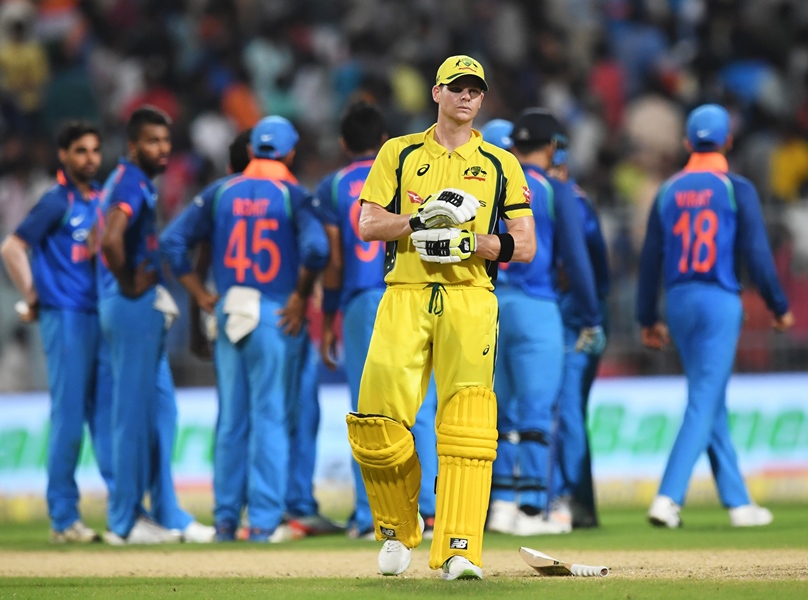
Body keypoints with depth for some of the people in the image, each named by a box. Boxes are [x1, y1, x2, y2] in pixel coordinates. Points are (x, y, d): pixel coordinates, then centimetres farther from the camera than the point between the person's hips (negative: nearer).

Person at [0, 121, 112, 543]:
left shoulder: (100, 200, 12)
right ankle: (63, 519, 1)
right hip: (66, 318, -7)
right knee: (69, 418, -4)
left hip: (101, 316, 7)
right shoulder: (57, 203, -7)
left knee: (109, 413, 8)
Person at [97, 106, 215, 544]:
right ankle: (124, 521, 0)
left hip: (143, 310, 11)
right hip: (133, 308, -11)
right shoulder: (132, 183, -15)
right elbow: (111, 239, -31)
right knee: (133, 411, -5)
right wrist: (128, 286, -18)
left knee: (159, 409, 13)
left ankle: (168, 516, 18)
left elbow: (114, 239, 27)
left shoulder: (128, 181, 16)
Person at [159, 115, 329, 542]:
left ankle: (226, 519, 13)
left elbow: (173, 241, 6)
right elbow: (315, 247, -21)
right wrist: (300, 296, -9)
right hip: (276, 314, -4)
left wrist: (200, 295, 8)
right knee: (271, 418, 1)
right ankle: (264, 521, -2)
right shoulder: (293, 195, -5)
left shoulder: (221, 192, 8)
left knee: (230, 419, 11)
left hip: (228, 311, 4)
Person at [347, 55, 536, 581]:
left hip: (470, 296, -1)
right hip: (405, 295, 1)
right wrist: (423, 218, -11)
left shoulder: (501, 165, 14)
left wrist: (468, 240, -9)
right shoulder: (399, 153, 15)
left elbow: (524, 246, 8)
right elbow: (367, 225, 5)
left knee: (466, 417, -17)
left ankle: (458, 550, -22)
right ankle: (398, 532, 14)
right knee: (378, 420, -10)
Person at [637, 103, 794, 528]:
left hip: (678, 302, 5)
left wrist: (648, 319, 15)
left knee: (711, 403, 13)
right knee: (704, 402, -6)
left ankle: (738, 503, 16)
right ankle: (668, 498, -17)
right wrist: (779, 307, 4)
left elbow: (650, 259, 8)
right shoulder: (736, 189, -5)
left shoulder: (669, 191, 8)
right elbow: (756, 253, -7)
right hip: (719, 301, -5)